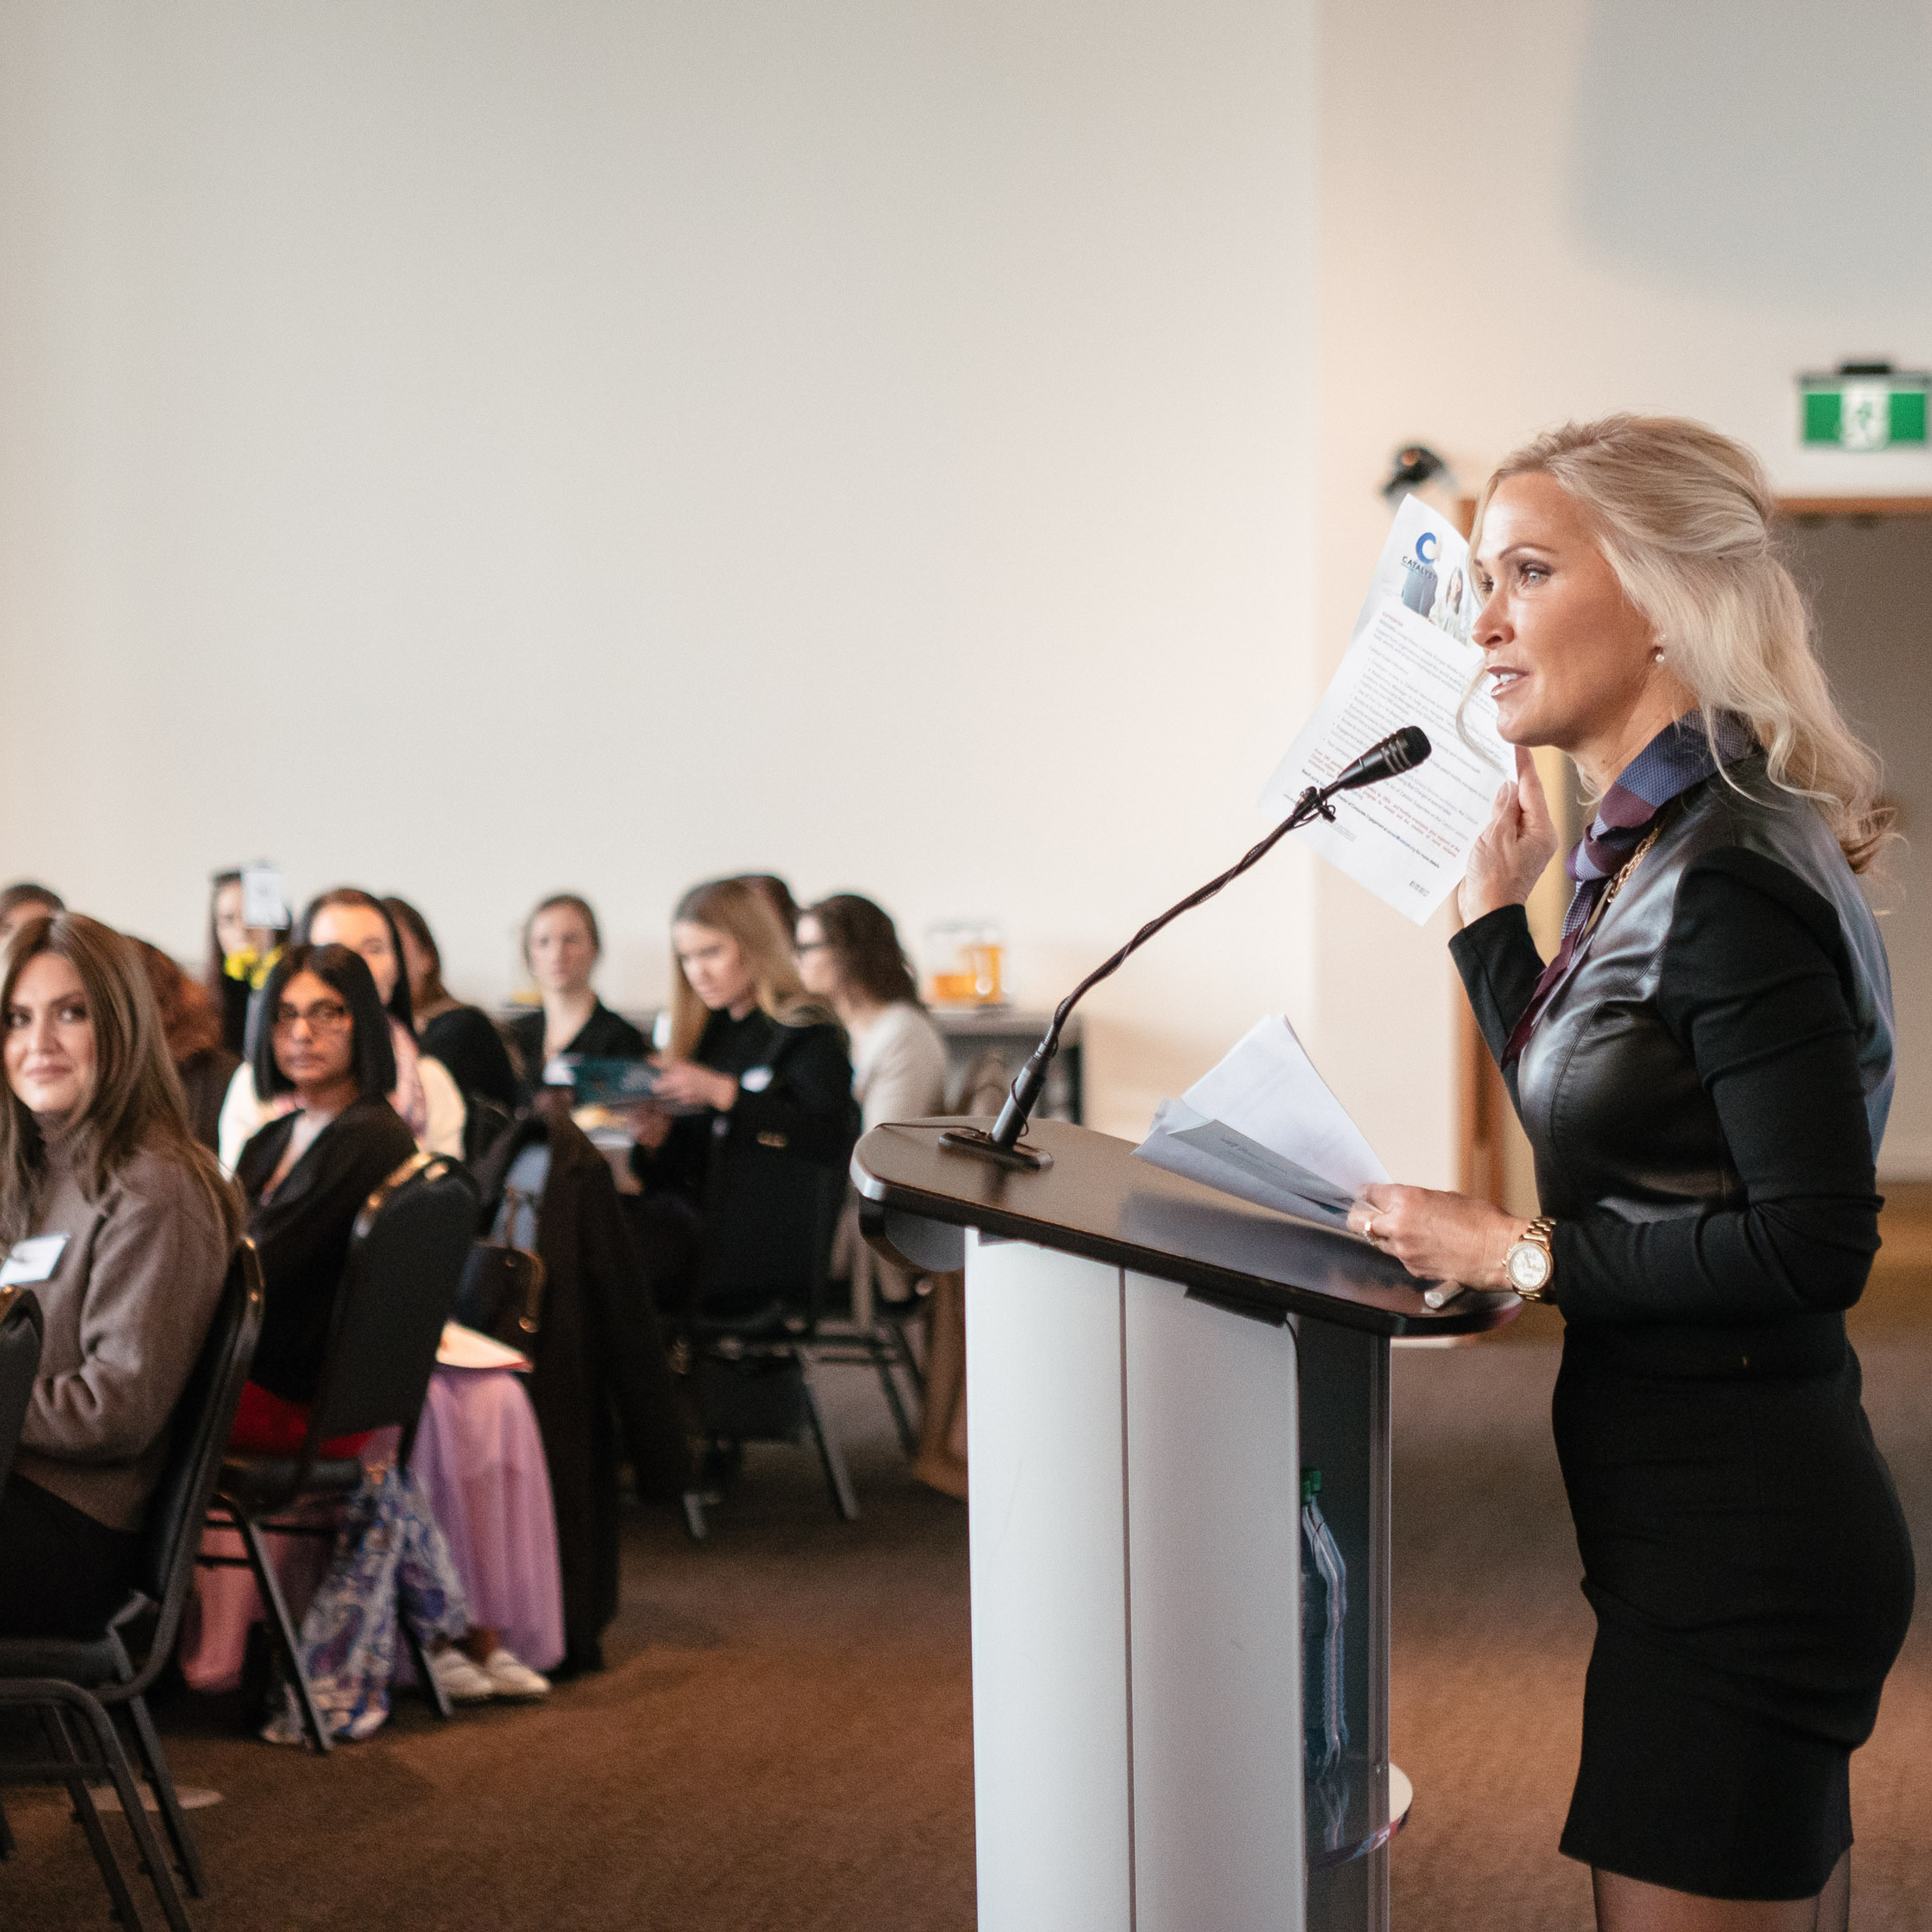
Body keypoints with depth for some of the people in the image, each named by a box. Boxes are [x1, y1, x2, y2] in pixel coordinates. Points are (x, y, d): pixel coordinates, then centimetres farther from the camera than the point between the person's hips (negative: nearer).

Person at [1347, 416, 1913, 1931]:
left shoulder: (1728, 879, -19)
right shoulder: (1648, 843, 10)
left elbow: (1815, 1244, -23)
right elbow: (1585, 1116, 23)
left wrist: (1520, 1256, -15)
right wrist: (1496, 908, 17)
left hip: (1738, 1537, -10)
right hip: (1719, 1521, 10)